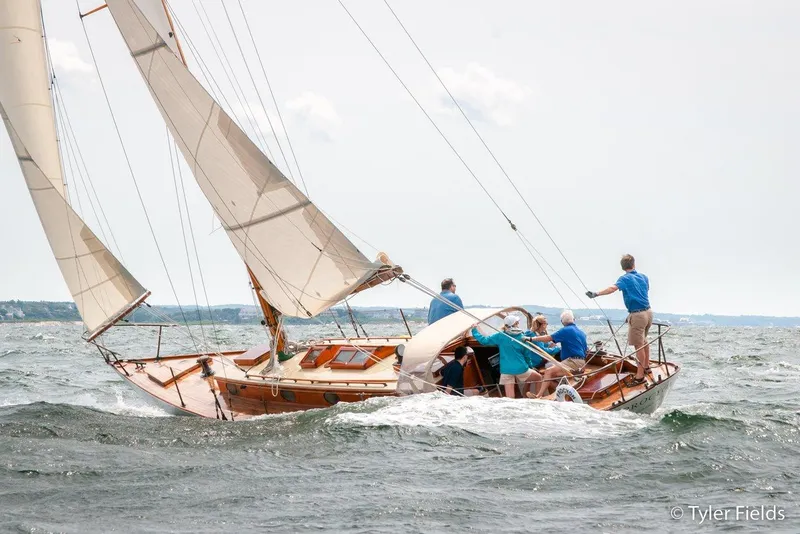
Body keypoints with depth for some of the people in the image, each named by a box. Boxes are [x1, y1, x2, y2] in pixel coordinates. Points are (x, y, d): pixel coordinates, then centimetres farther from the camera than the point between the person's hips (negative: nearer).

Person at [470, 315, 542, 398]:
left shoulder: (500, 336, -2)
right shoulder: (522, 338, -1)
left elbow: (484, 340, 0)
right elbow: (527, 355, 7)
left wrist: (474, 330, 14)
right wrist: (531, 366, 25)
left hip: (506, 371, 1)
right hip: (521, 369, -1)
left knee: (510, 398, -1)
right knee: (538, 378, 24)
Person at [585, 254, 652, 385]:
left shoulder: (625, 279, -11)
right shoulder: (644, 277, 9)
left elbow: (613, 288, -30)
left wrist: (596, 294, -40)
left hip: (637, 314, -7)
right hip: (648, 312, 7)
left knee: (639, 346, -4)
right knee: (644, 340, 26)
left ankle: (640, 376, -2)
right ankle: (646, 366, 41)